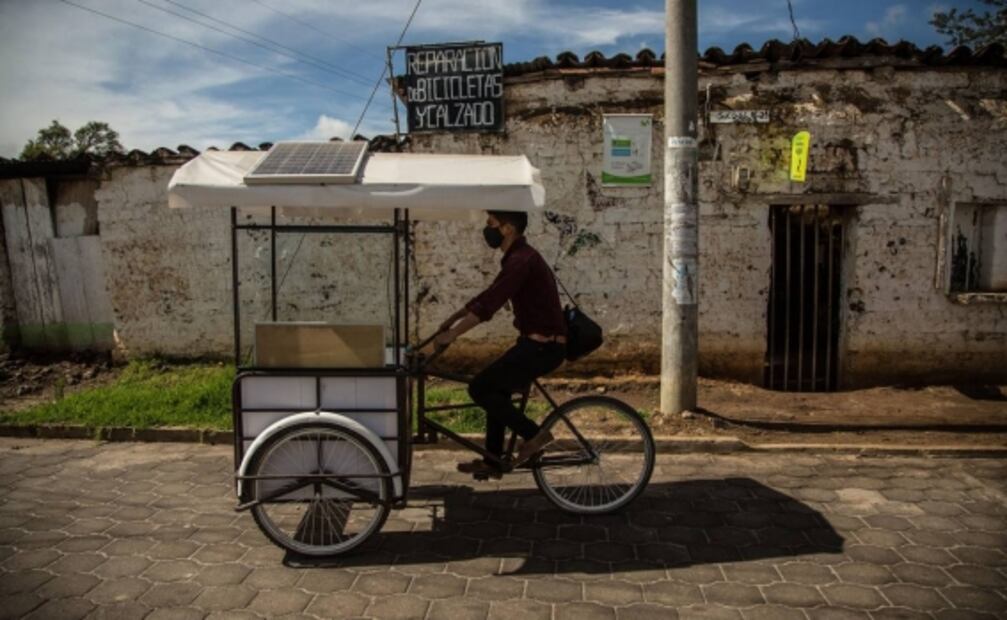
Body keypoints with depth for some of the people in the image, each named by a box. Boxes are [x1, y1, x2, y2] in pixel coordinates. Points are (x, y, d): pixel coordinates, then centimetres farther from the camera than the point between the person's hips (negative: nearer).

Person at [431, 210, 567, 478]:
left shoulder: (521, 260, -18)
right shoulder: (517, 258, 14)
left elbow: (489, 305, -25)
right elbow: (487, 296, 22)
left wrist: (451, 334, -20)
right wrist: (451, 319, 21)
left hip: (542, 346, -10)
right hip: (538, 343, 10)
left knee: (479, 388, -7)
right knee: (496, 390, 19)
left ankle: (533, 434, 0)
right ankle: (492, 462, 28)